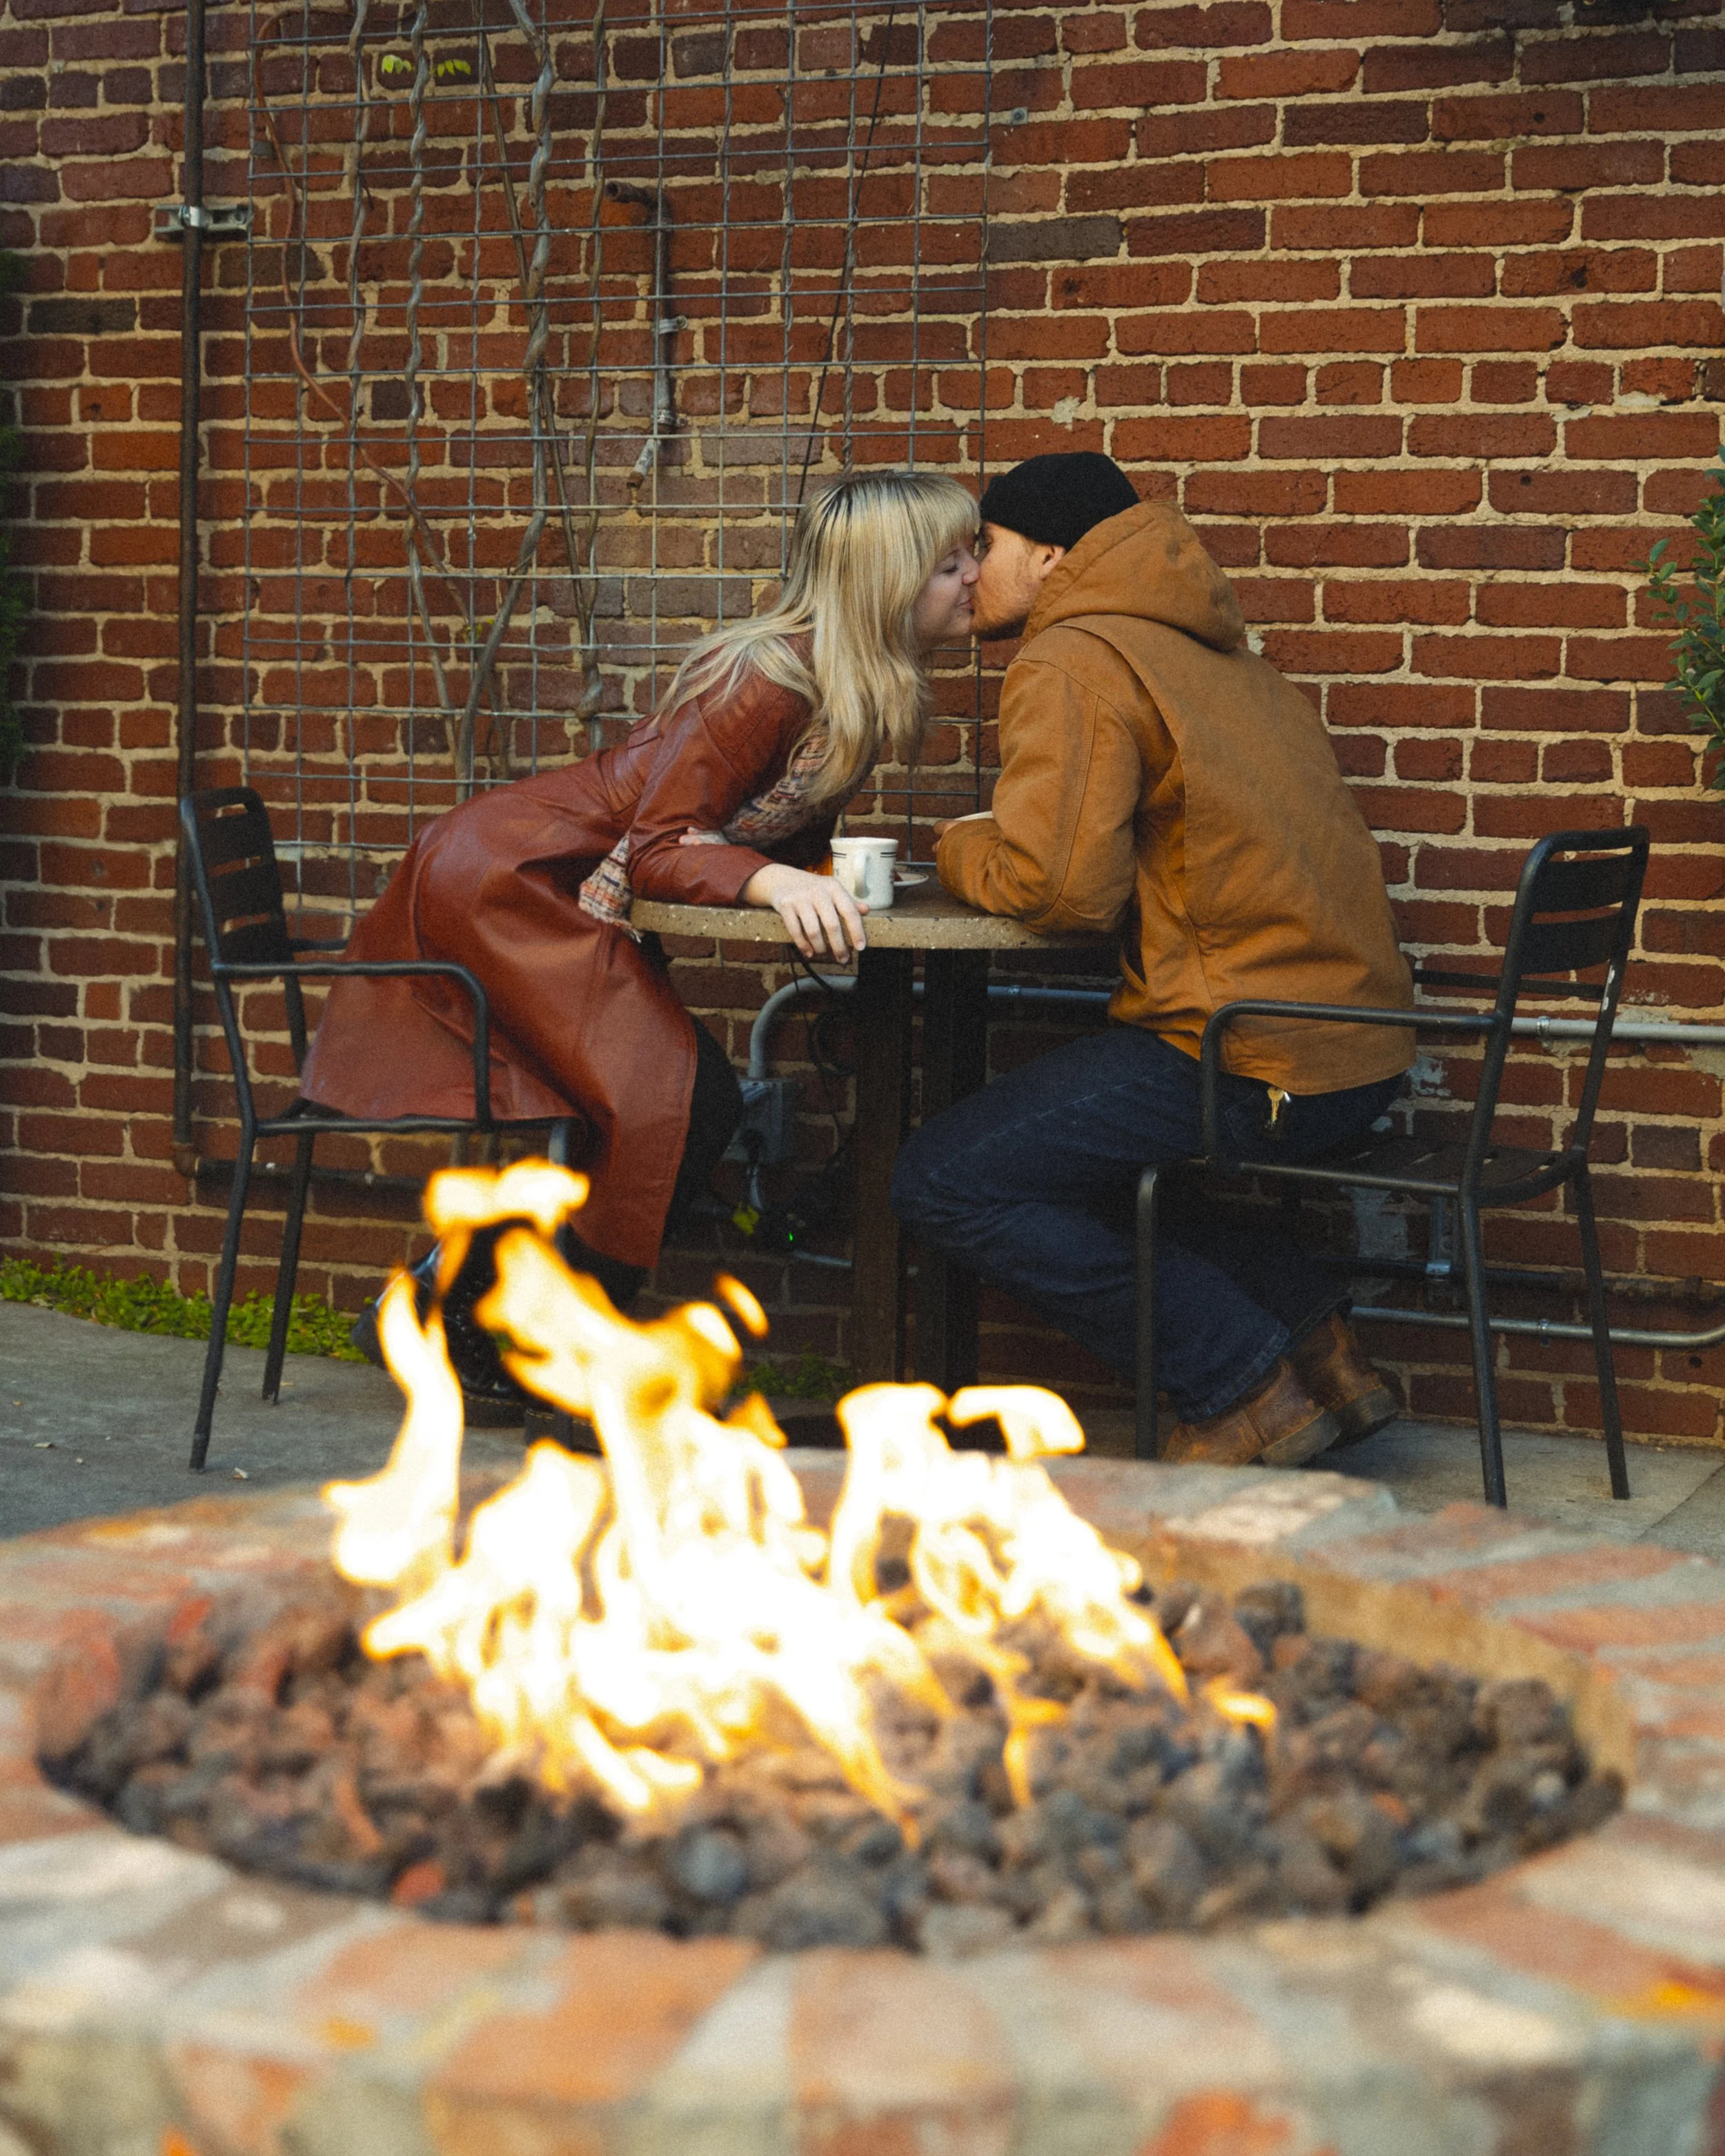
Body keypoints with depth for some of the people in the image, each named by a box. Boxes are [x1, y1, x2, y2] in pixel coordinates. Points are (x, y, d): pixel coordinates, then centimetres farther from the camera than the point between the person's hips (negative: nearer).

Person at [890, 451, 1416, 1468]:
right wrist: (1007, 841, 16)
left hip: (1256, 1057, -10)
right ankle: (1323, 1353, 19)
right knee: (1070, 1130, 30)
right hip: (1360, 1040, 10)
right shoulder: (1213, 649, 20)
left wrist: (964, 850, 2)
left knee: (945, 1180, -2)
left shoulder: (1073, 664, -9)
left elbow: (1060, 884, -19)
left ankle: (1246, 1388, -1)